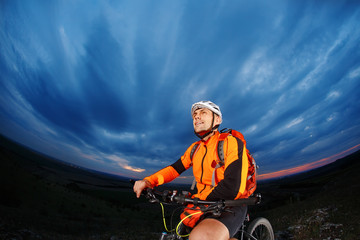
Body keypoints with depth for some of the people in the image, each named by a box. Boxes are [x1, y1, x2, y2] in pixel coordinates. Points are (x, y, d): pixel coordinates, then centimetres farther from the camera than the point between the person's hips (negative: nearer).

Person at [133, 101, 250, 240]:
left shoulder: (231, 143, -12)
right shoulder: (195, 148, 11)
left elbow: (231, 188, -22)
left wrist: (196, 198, -14)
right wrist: (148, 181, -9)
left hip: (231, 207, -8)